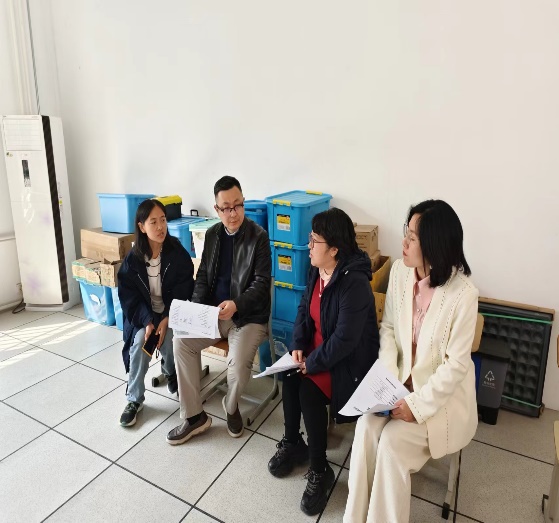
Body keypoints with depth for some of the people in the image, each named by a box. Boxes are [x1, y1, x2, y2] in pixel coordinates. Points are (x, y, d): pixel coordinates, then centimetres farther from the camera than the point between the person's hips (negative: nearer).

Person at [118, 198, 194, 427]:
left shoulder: (178, 253, -10)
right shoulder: (132, 259, -6)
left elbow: (183, 292, -10)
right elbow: (129, 297, -6)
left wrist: (167, 319, -22)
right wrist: (147, 322, -21)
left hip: (171, 314, -1)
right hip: (143, 315, 1)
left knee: (168, 341, -26)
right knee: (140, 341, -26)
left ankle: (171, 373, 12)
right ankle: (134, 399, -8)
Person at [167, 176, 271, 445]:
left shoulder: (258, 236, -11)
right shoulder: (212, 234, 6)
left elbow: (261, 283, -14)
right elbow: (202, 276, 9)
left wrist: (236, 305, -30)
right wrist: (196, 307, -8)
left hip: (249, 315, -5)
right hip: (213, 312, 5)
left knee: (238, 361, -27)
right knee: (181, 341, -16)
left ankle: (231, 407, 10)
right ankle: (194, 416, -1)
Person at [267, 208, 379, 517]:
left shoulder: (354, 284, -28)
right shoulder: (318, 271, -1)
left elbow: (345, 340, -30)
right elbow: (304, 309, 7)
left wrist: (312, 363, -21)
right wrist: (298, 345, -6)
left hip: (349, 359, -7)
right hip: (318, 347, 8)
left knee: (309, 390, -24)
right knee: (290, 376, -14)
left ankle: (320, 471, -2)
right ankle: (292, 443, 10)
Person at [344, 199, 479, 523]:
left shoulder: (463, 293, -22)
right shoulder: (400, 271, -7)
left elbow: (456, 364, -17)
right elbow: (388, 327, 2)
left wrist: (418, 405, -20)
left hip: (442, 390, -4)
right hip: (402, 377, 4)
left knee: (392, 441, -20)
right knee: (366, 426, -18)